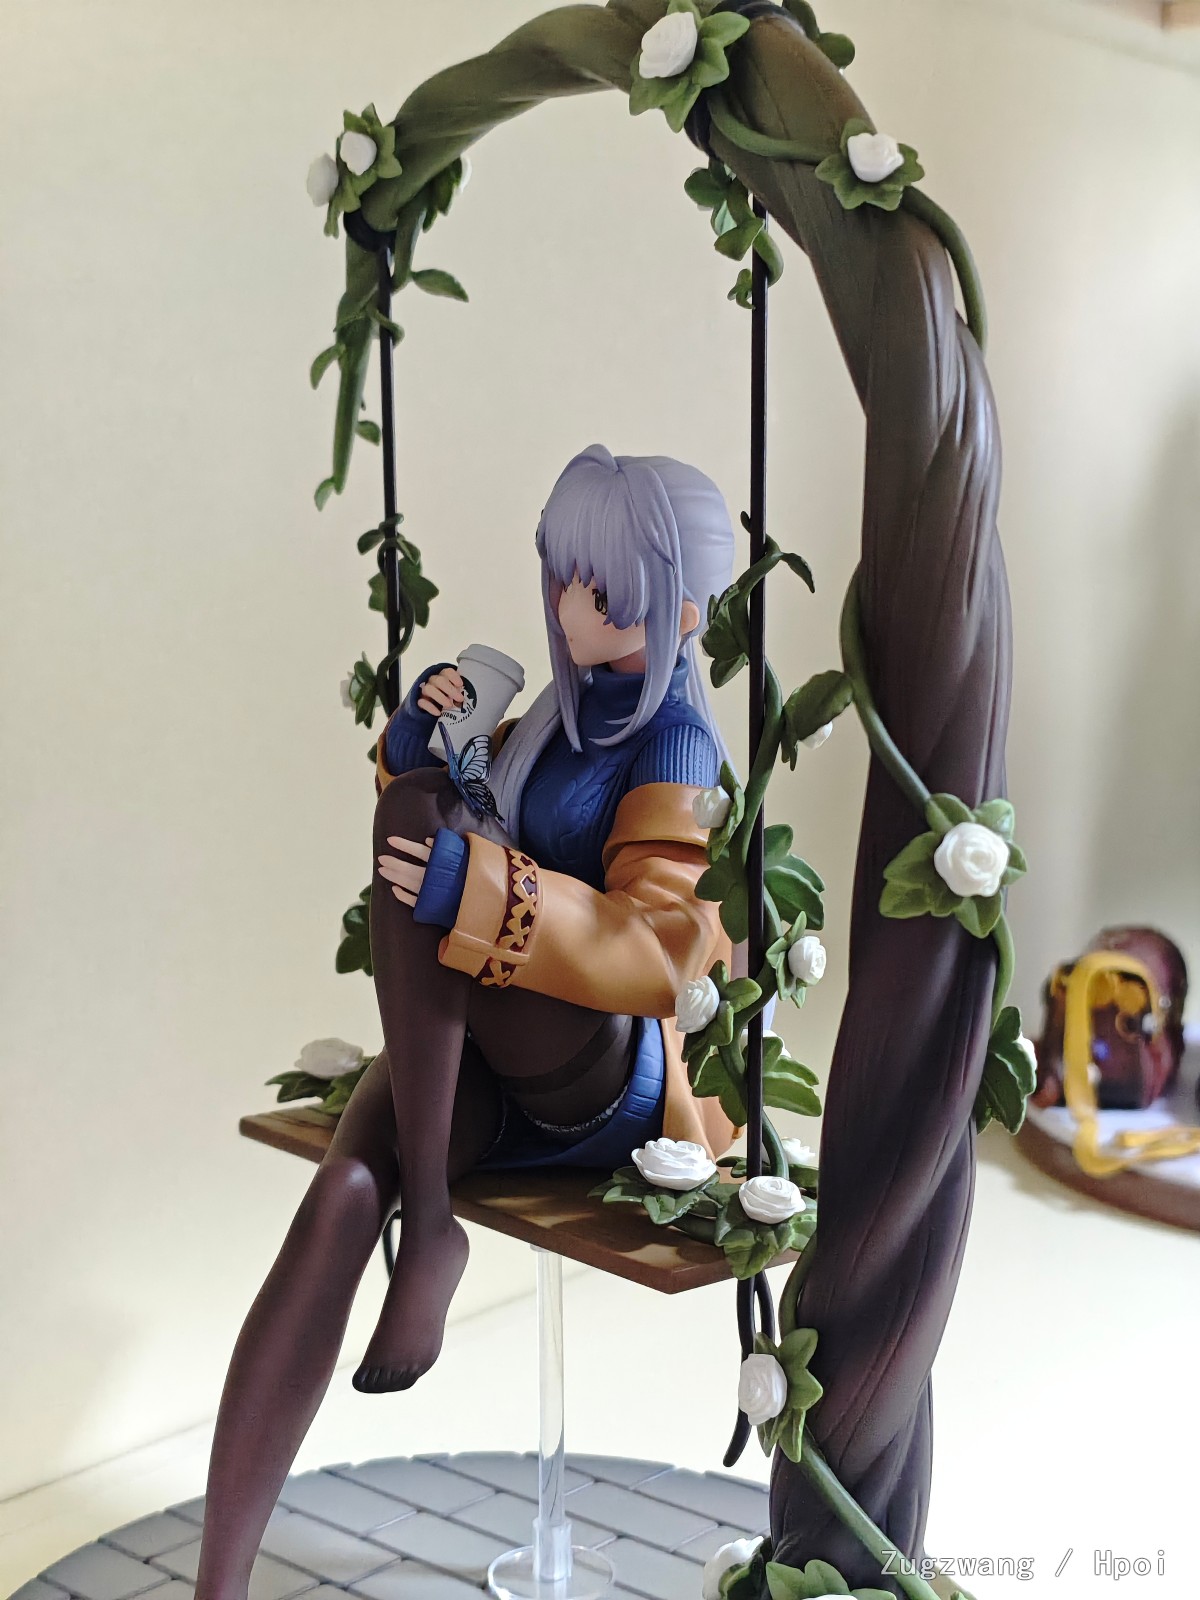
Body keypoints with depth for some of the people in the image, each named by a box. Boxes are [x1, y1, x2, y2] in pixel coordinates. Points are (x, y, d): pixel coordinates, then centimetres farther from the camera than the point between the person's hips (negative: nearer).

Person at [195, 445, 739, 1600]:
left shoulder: (676, 753, -11)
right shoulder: (567, 712, 12)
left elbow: (655, 957, -24)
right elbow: (434, 784, 24)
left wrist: (480, 891, -36)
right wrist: (422, 736, 1)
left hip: (596, 1074, -6)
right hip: (482, 1059, 6)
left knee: (412, 823, -29)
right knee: (341, 1196, -28)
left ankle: (430, 1221, -22)